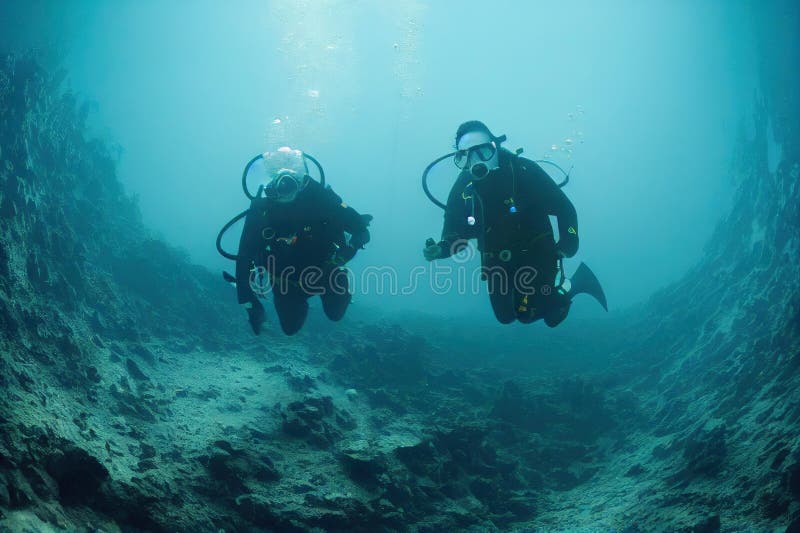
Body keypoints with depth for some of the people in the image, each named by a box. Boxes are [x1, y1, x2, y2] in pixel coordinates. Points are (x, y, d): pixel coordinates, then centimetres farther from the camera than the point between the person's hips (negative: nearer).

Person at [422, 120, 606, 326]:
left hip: (536, 254, -4)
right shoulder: (462, 187, -12)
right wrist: (440, 249, -26)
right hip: (498, 261, 4)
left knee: (527, 313, -10)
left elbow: (563, 207, -15)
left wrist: (568, 240, -28)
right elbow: (455, 233, -5)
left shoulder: (523, 170, -22)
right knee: (505, 316, 12)